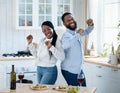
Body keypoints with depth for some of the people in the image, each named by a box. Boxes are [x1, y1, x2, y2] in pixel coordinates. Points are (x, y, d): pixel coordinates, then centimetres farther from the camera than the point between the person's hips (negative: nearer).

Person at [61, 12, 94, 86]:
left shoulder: (76, 32, 5)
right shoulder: (66, 35, -21)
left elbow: (86, 32, 24)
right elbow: (65, 45, -45)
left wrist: (90, 25, 3)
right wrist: (78, 35, -39)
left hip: (79, 69, 9)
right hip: (69, 71, -9)